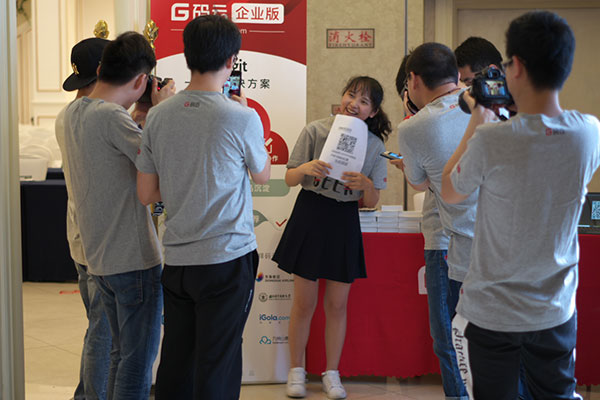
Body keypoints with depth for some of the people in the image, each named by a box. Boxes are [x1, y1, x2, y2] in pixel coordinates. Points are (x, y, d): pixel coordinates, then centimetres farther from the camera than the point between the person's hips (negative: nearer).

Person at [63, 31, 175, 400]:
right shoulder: (111, 116, -20)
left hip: (99, 256, 9)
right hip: (134, 258, -9)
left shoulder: (74, 112, 8)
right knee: (138, 362, 1)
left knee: (122, 354, 20)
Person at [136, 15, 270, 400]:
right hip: (227, 258, -5)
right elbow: (263, 175, 6)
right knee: (217, 367, 4)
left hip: (176, 259, 5)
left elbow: (146, 193, 6)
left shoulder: (158, 115, 0)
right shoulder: (242, 118, -13)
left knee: (175, 364, 14)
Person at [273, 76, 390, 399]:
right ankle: (296, 371, 20)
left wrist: (366, 185, -19)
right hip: (310, 217, -2)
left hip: (345, 222, 2)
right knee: (304, 303, 3)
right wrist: (306, 168, -22)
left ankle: (331, 373, 22)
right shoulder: (315, 130, -5)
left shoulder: (375, 146, 1)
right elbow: (290, 178, -2)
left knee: (337, 305, 7)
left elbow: (371, 202, 2)